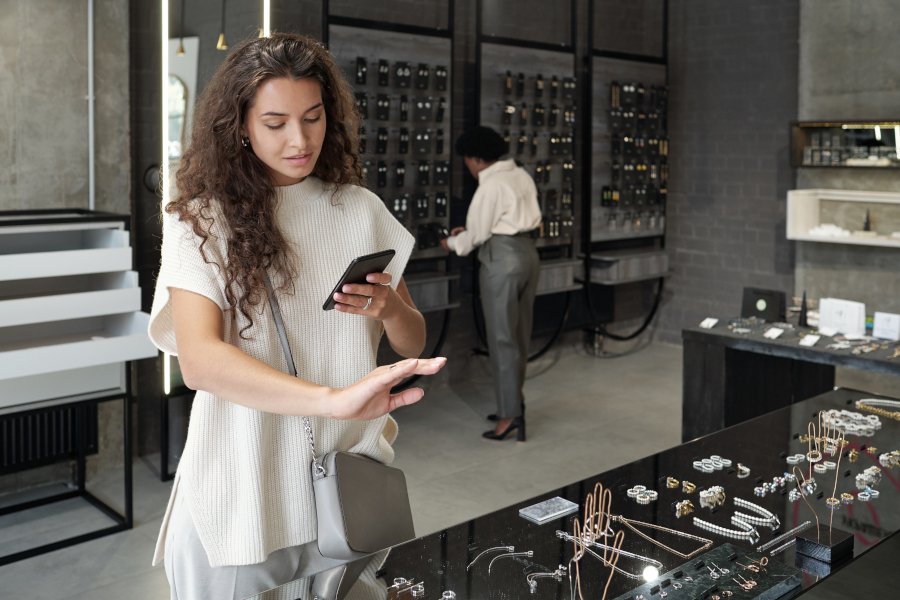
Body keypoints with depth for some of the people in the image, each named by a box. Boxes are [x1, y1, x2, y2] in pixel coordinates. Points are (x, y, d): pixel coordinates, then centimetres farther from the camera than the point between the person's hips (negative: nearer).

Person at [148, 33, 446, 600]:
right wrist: (333, 399, -38)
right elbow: (198, 359, -24)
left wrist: (389, 307, -15)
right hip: (242, 496, -3)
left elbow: (413, 344, 9)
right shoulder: (202, 221, -9)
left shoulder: (362, 210, 2)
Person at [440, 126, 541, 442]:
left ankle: (511, 414, -1)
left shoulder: (491, 185, -14)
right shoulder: (521, 176, 11)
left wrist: (453, 243, 9)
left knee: (502, 337, -3)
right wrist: (468, 230, 16)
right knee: (519, 335, 13)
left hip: (502, 261, -9)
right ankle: (512, 404, 23)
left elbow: (478, 234, -10)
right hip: (527, 253, 9)